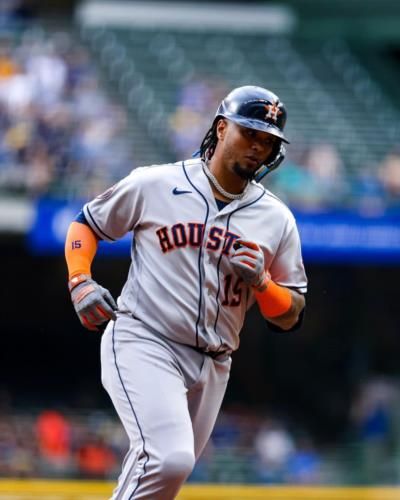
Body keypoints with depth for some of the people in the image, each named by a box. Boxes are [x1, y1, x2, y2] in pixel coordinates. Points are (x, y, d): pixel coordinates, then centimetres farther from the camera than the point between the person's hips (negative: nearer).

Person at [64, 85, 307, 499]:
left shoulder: (277, 220, 8)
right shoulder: (154, 185, 0)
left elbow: (289, 318, 10)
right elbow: (87, 224, 13)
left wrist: (260, 280, -10)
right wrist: (80, 282, -4)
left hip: (211, 367, 5)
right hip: (143, 342, -5)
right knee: (169, 458, -26)